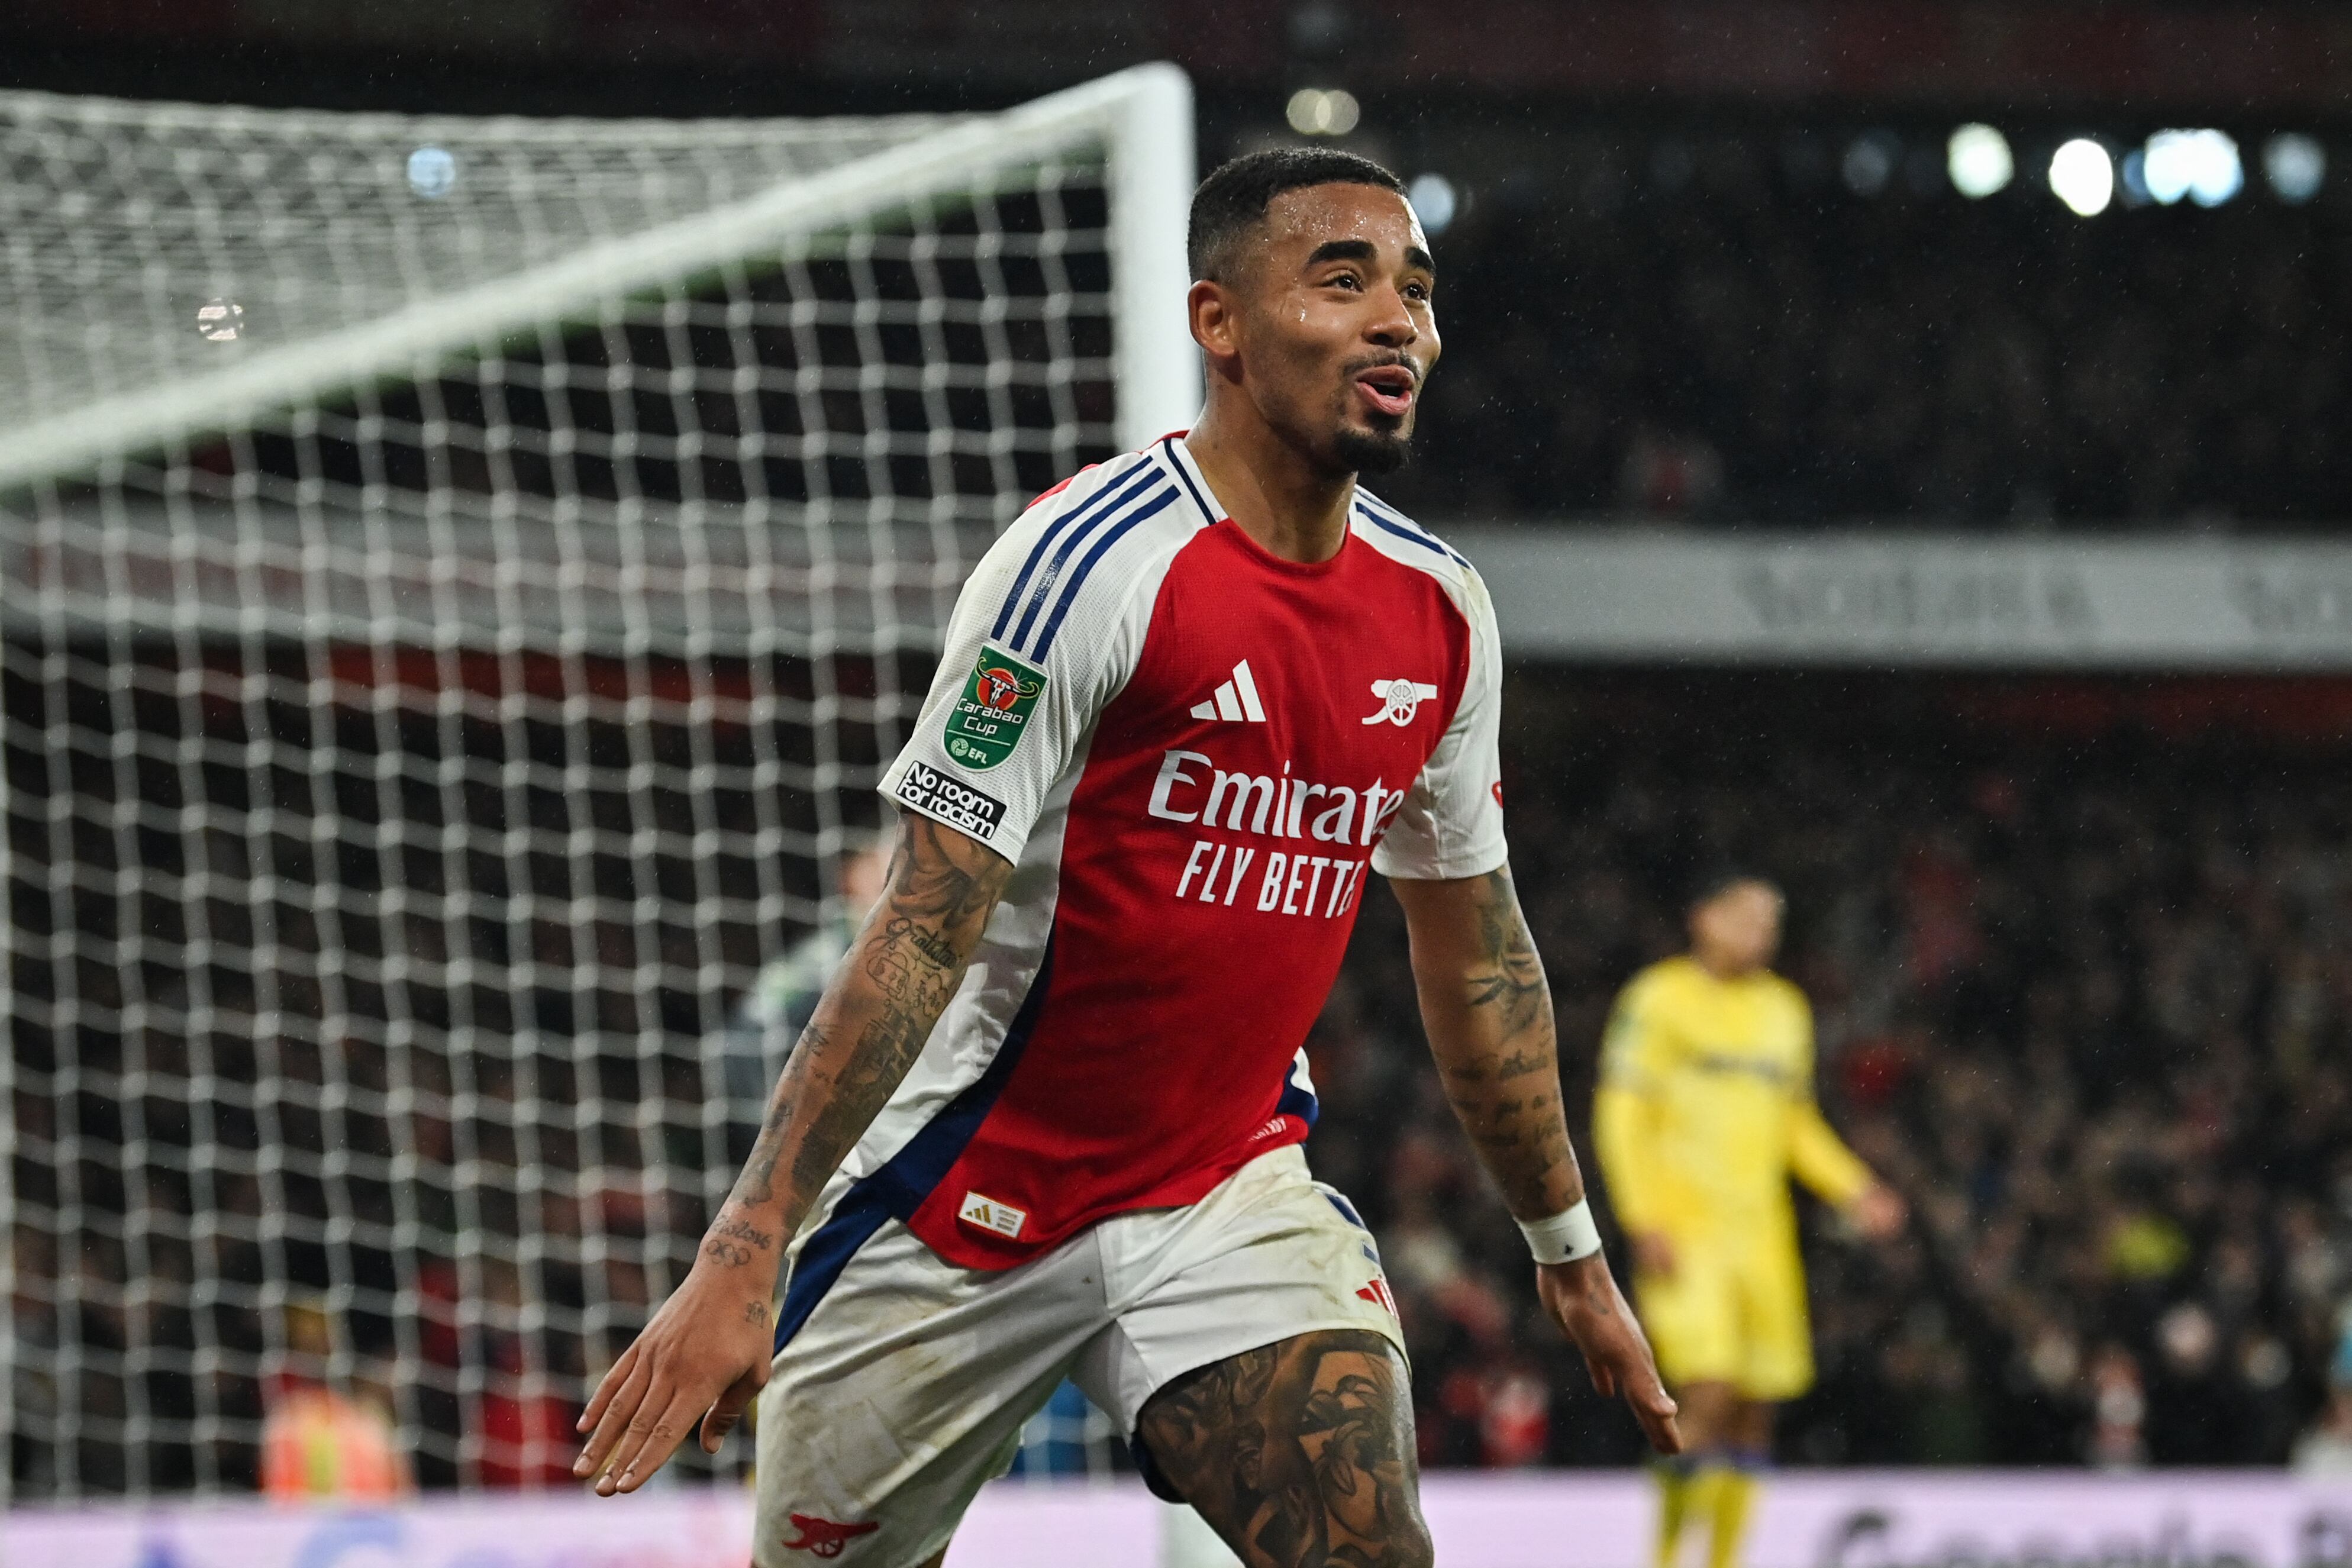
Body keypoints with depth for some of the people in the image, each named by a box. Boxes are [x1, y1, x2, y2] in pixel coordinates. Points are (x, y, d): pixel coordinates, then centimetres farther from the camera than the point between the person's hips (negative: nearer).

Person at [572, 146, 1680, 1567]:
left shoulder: (1438, 609, 1)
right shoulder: (1094, 560, -19)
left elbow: (1478, 954, 16)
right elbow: (925, 930, -22)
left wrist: (1574, 1256, 21)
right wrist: (739, 1263, -26)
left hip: (1229, 1193, 4)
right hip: (973, 1185, -4)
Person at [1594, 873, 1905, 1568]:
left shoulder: (1784, 1009, 16)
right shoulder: (1661, 999, -2)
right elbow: (1621, 1117, -5)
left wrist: (1854, 1191, 10)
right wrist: (1644, 1222, -14)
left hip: (1761, 1236, 6)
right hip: (1683, 1234, -6)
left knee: (1754, 1409, 3)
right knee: (1709, 1395, -19)